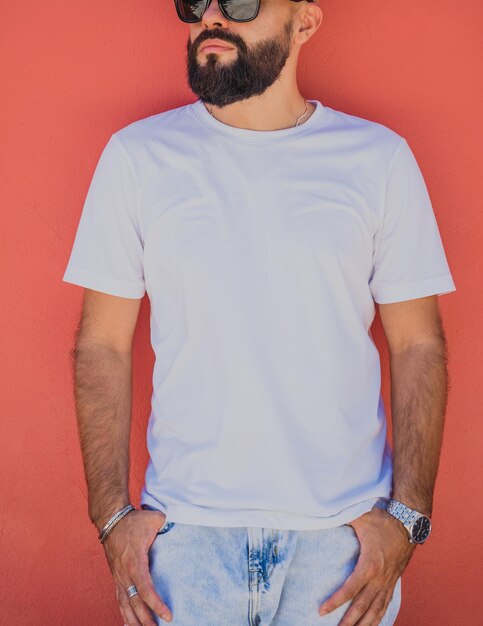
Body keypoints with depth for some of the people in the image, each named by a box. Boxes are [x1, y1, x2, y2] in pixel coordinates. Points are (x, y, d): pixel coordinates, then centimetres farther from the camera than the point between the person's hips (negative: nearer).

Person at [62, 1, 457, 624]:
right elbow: (102, 344, 2)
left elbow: (418, 345, 3)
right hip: (185, 528, 0)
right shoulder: (136, 155, 1)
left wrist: (407, 514, -5)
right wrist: (111, 513, -5)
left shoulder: (380, 158, 1)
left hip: (344, 530, 1)